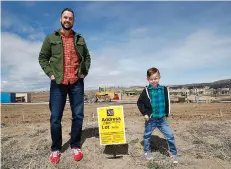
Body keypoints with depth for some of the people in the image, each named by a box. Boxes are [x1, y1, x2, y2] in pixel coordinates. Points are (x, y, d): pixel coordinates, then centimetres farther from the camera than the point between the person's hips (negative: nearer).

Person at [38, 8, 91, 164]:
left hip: (76, 83, 2)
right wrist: (50, 73, -4)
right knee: (55, 118, 3)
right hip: (58, 83, -1)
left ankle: (75, 146, 20)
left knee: (78, 116, 4)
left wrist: (84, 72, 4)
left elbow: (87, 57, 17)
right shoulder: (51, 38, 7)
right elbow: (42, 57, 8)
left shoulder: (80, 39, 12)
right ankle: (56, 149, 19)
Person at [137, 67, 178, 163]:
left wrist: (166, 114, 6)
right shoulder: (146, 91, -9)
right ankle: (147, 152, 37)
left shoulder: (164, 89, -2)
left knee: (170, 136, 3)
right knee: (147, 136, 14)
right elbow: (139, 102, -2)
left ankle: (174, 153, 24)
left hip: (162, 119, 2)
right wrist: (144, 113, -8)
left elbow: (167, 102, 9)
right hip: (150, 119, -1)